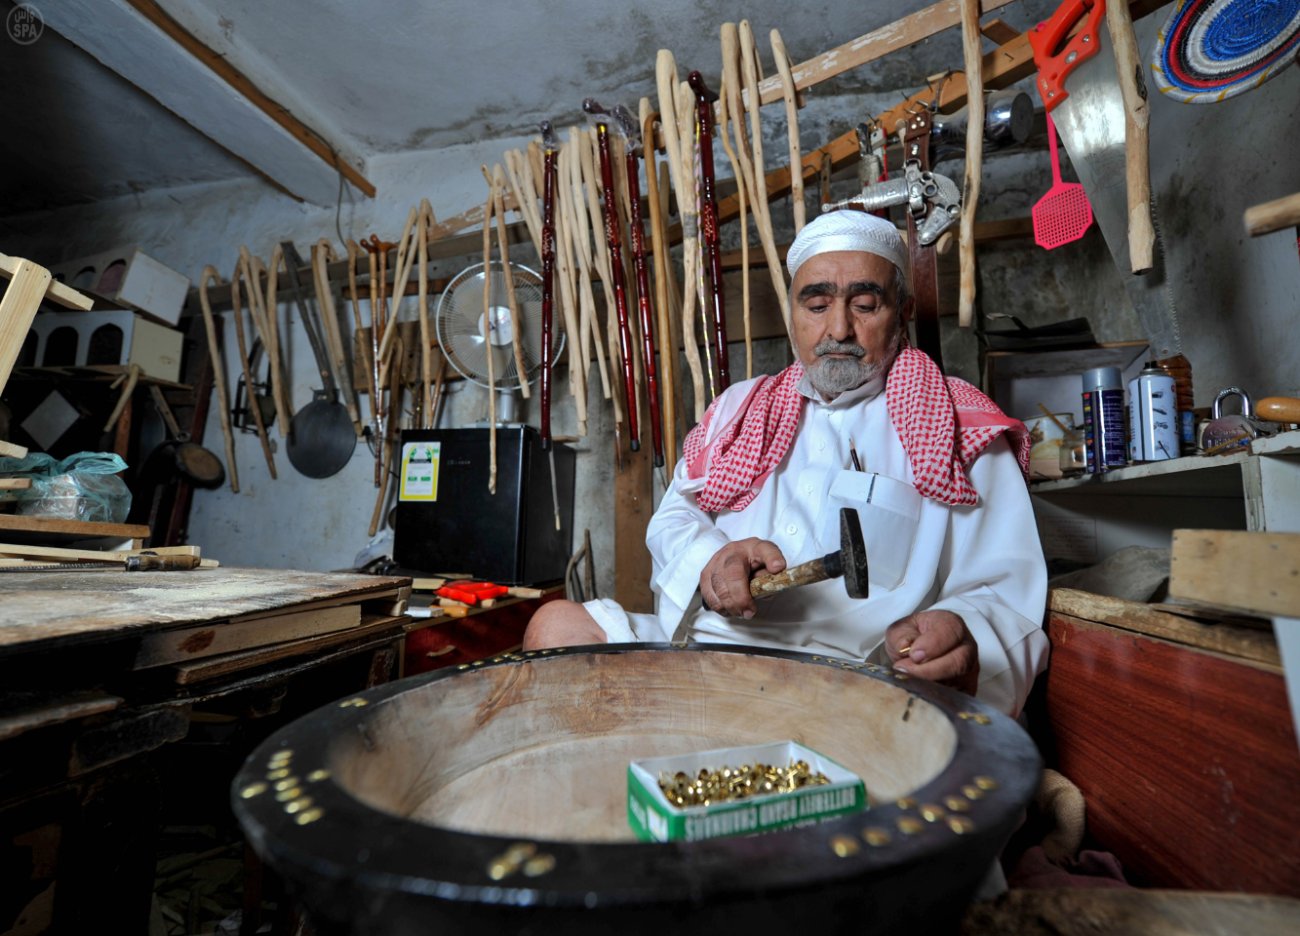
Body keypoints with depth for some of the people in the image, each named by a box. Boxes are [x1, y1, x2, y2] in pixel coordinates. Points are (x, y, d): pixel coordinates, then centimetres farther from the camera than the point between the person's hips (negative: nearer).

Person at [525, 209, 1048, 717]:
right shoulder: (739, 408, 17)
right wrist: (709, 557, -14)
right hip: (702, 640, 4)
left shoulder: (962, 433, 6)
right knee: (557, 626, -15)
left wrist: (959, 633, -24)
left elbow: (1008, 588, 1)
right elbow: (673, 516, 11)